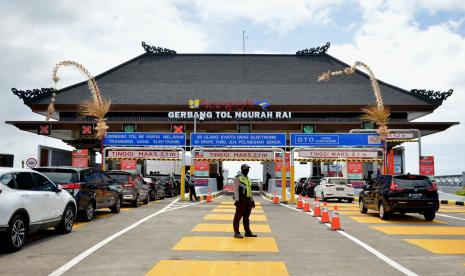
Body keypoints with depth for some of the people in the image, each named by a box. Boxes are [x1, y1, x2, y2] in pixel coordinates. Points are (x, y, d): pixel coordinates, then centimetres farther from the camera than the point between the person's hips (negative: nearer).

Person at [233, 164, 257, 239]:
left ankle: (247, 232, 18)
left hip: (248, 200, 8)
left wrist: (251, 200, 18)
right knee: (238, 216, -3)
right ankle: (236, 233, 0)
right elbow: (236, 189, -12)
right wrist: (236, 200, -20)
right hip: (241, 200, -8)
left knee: (246, 217, 12)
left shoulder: (248, 178, 19)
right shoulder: (238, 178, -6)